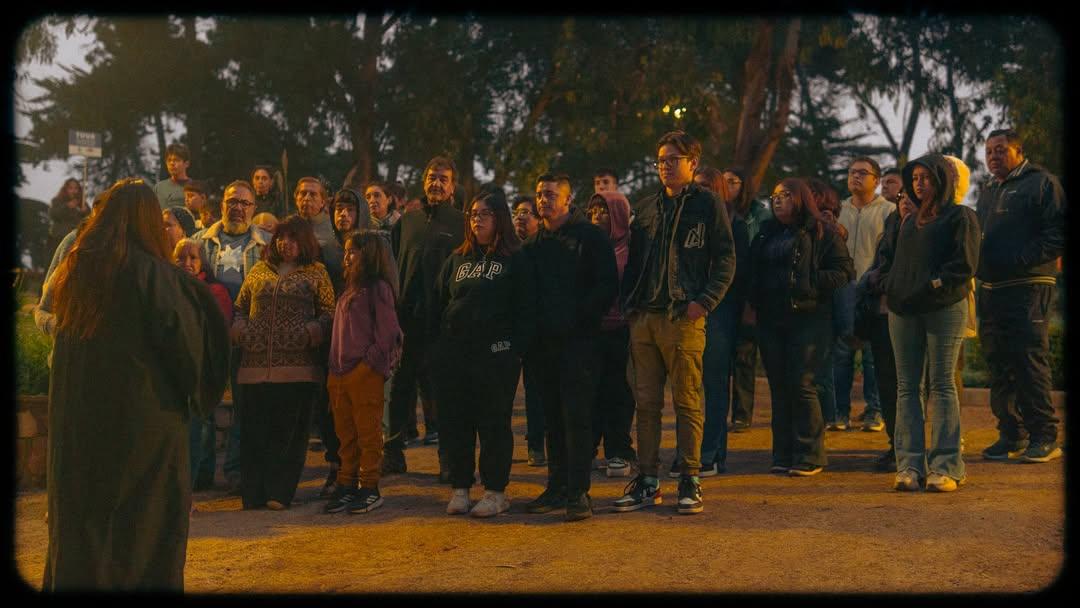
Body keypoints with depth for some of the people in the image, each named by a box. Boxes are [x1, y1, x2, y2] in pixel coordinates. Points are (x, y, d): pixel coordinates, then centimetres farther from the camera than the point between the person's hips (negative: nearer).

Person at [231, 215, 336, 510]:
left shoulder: (316, 272, 9)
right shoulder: (259, 270, 17)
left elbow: (329, 312, 5)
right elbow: (239, 306, 22)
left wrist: (312, 331, -12)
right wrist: (239, 329, 3)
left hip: (297, 365, -3)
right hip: (256, 364, 3)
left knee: (289, 431, -1)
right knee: (254, 430, 3)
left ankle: (279, 493, 6)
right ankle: (253, 493, 10)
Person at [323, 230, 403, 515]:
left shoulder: (379, 288, -9)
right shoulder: (350, 288, 17)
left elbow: (387, 331, -14)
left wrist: (371, 363, -15)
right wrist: (334, 368, 14)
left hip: (365, 373, -8)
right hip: (340, 372, 9)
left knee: (368, 433, 1)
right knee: (345, 435, 13)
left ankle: (370, 489, 9)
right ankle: (346, 486, 22)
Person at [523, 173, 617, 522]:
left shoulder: (589, 237, -1)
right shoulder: (533, 243, 16)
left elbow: (608, 285, -7)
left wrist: (579, 316, -13)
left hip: (578, 340, -6)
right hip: (543, 342, 6)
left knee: (576, 416, -7)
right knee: (552, 418, 9)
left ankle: (578, 492, -3)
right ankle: (557, 487, 17)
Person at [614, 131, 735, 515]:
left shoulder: (708, 204, 3)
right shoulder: (645, 208, 18)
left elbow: (725, 260, -2)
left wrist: (705, 301, -14)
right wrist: (629, 303, 9)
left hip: (684, 318, -5)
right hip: (643, 318, 5)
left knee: (688, 402, 0)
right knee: (646, 402, 8)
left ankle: (690, 481, 9)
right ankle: (648, 482, 16)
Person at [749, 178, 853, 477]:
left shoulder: (822, 233, 0)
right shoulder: (766, 233, 17)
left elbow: (844, 271, -5)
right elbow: (754, 273, 20)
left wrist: (810, 282, -15)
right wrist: (753, 303, 5)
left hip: (808, 318, -5)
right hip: (770, 319, 5)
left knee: (801, 385, -9)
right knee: (779, 387, 7)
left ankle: (810, 455, 2)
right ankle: (783, 455, 14)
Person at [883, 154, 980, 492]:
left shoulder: (961, 216, 3)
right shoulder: (910, 222, 23)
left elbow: (965, 264, -7)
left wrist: (934, 284, -14)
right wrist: (891, 289, 8)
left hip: (944, 309, -6)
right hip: (903, 311, 6)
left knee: (942, 385, -5)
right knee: (907, 386, 1)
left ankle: (945, 467, -2)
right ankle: (910, 464, 2)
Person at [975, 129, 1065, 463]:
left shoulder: (1041, 182, 0)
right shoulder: (987, 193, 23)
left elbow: (1059, 232, -9)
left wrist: (1022, 259, -17)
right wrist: (978, 265, 9)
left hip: (1028, 288, -7)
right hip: (991, 290, 7)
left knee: (1030, 360, -10)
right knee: (999, 365, 8)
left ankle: (1044, 436, -2)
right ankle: (1011, 434, 17)